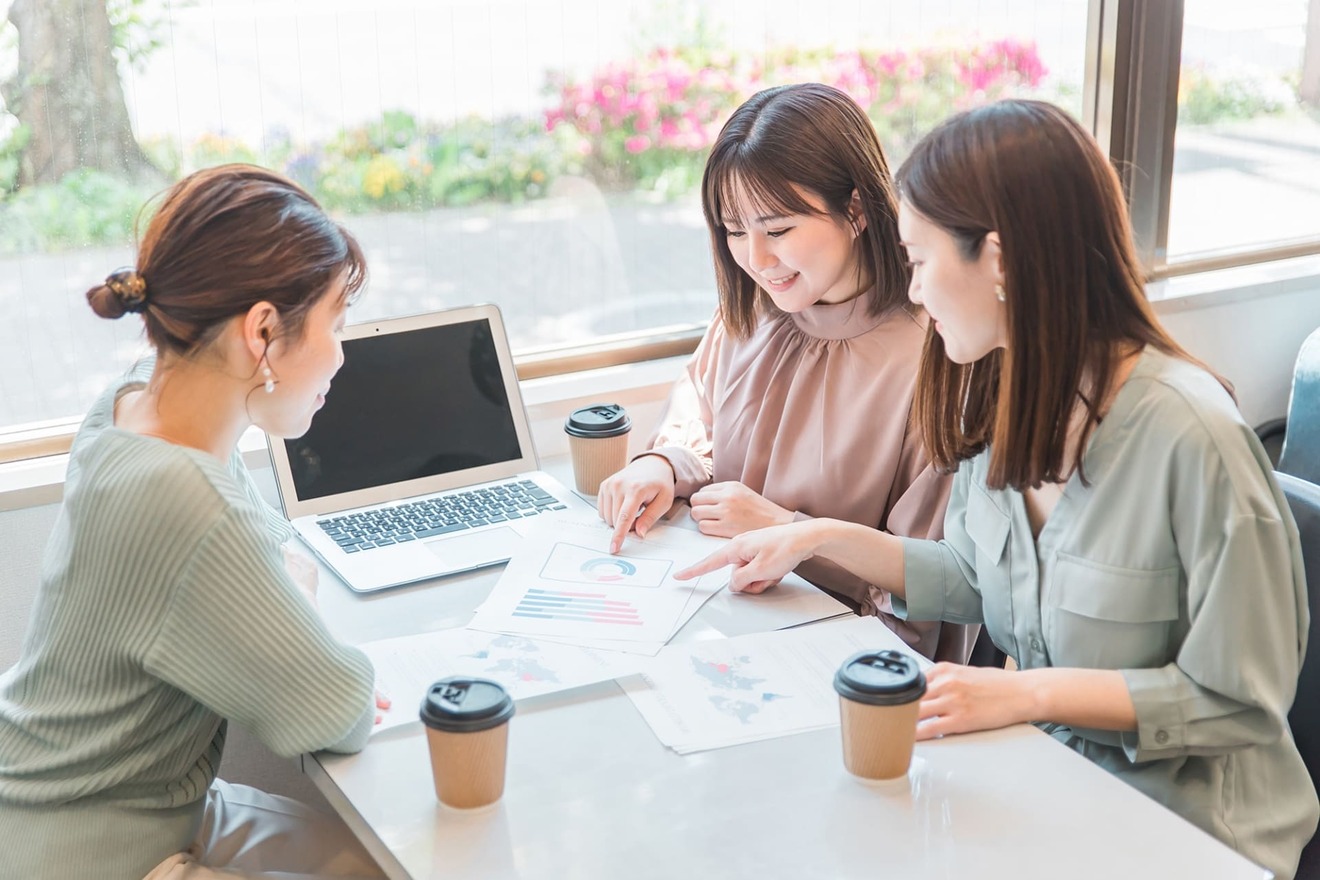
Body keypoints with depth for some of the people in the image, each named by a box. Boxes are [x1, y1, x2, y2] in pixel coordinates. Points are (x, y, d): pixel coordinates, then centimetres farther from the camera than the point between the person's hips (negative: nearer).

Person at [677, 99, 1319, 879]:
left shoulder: (1190, 434, -24)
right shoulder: (1001, 394, -1)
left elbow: (1239, 697, -17)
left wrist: (1028, 692, -22)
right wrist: (825, 539, 4)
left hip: (1178, 817, -6)